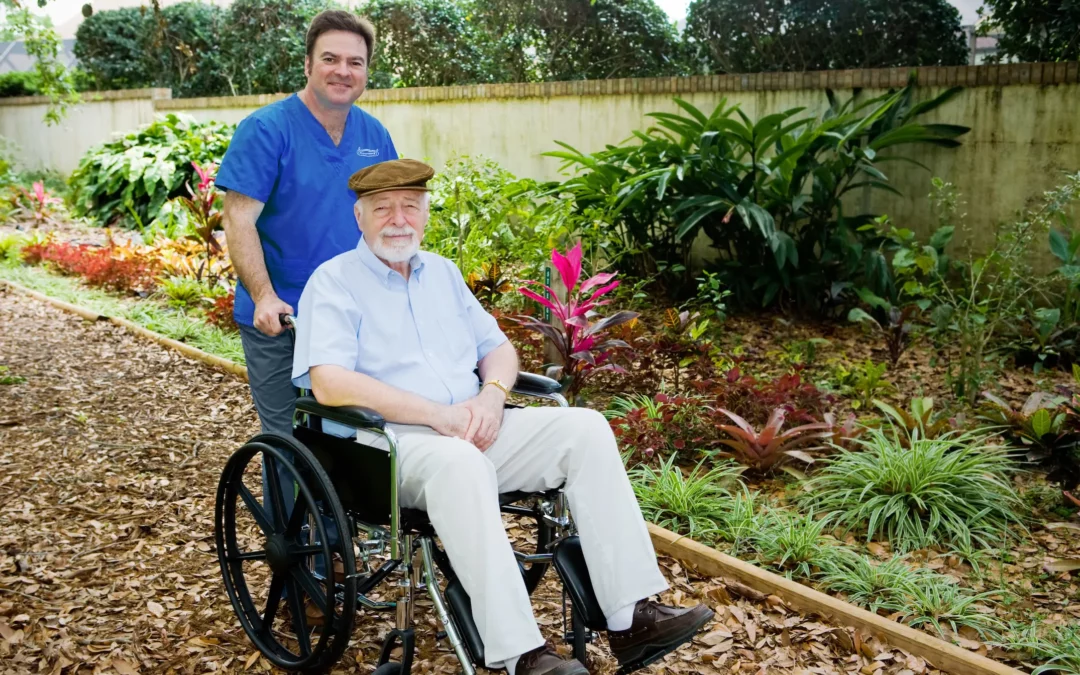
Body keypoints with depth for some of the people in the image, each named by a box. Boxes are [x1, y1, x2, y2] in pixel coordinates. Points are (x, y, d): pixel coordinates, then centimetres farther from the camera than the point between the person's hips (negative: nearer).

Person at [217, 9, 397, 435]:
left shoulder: (374, 135, 6)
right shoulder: (266, 129, -10)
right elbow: (239, 219, -15)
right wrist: (264, 298, -25)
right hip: (280, 319, -5)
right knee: (286, 439, 6)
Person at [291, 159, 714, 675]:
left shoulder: (442, 272, 22)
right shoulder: (333, 281, 1)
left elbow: (498, 348, 22)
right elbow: (328, 383, -14)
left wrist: (492, 394, -3)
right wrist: (439, 415, -19)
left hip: (475, 430, 6)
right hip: (391, 441, -6)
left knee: (585, 428, -15)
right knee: (460, 463, -38)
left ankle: (631, 617, -18)